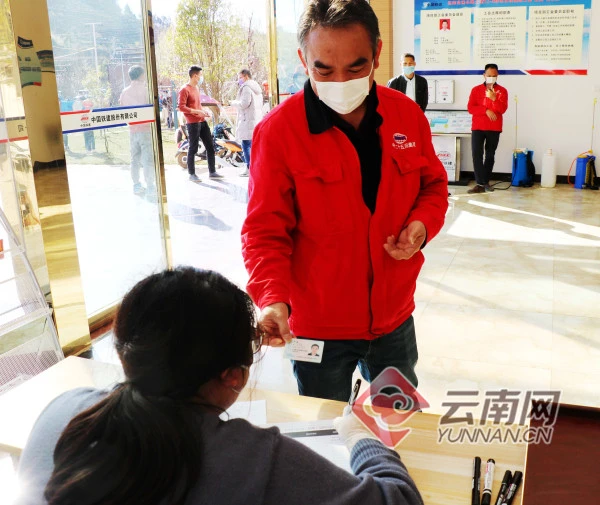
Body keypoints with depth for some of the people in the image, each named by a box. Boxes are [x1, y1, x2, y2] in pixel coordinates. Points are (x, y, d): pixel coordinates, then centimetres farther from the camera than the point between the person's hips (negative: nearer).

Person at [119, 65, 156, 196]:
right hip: (144, 128, -5)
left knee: (135, 159, 12)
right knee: (148, 159, -4)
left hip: (132, 130, 5)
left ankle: (136, 186, 17)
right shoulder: (144, 89, -7)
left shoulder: (125, 91, 8)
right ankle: (150, 187, -6)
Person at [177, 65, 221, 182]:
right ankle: (192, 174, 7)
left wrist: (204, 111, 11)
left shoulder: (196, 88, 17)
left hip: (202, 121, 8)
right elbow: (181, 107, -17)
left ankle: (212, 172, 16)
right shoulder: (184, 90, -10)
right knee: (193, 149, -2)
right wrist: (197, 111, -21)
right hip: (193, 123, -8)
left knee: (210, 146, 9)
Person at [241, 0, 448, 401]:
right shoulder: (278, 130, -16)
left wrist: (422, 224, -11)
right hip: (317, 327, -3)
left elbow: (433, 186, 10)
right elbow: (265, 232, -15)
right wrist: (273, 298, -30)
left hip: (394, 319, 4)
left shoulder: (408, 115, -4)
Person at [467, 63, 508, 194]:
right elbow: (470, 108, -4)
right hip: (477, 128, 0)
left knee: (490, 156, 7)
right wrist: (486, 111, -15)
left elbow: (502, 109, -7)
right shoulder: (476, 90, 5)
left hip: (494, 129, 1)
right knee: (477, 155, -11)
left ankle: (486, 181, 18)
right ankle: (480, 184, -11)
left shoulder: (502, 91, 4)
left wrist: (494, 98, -22)